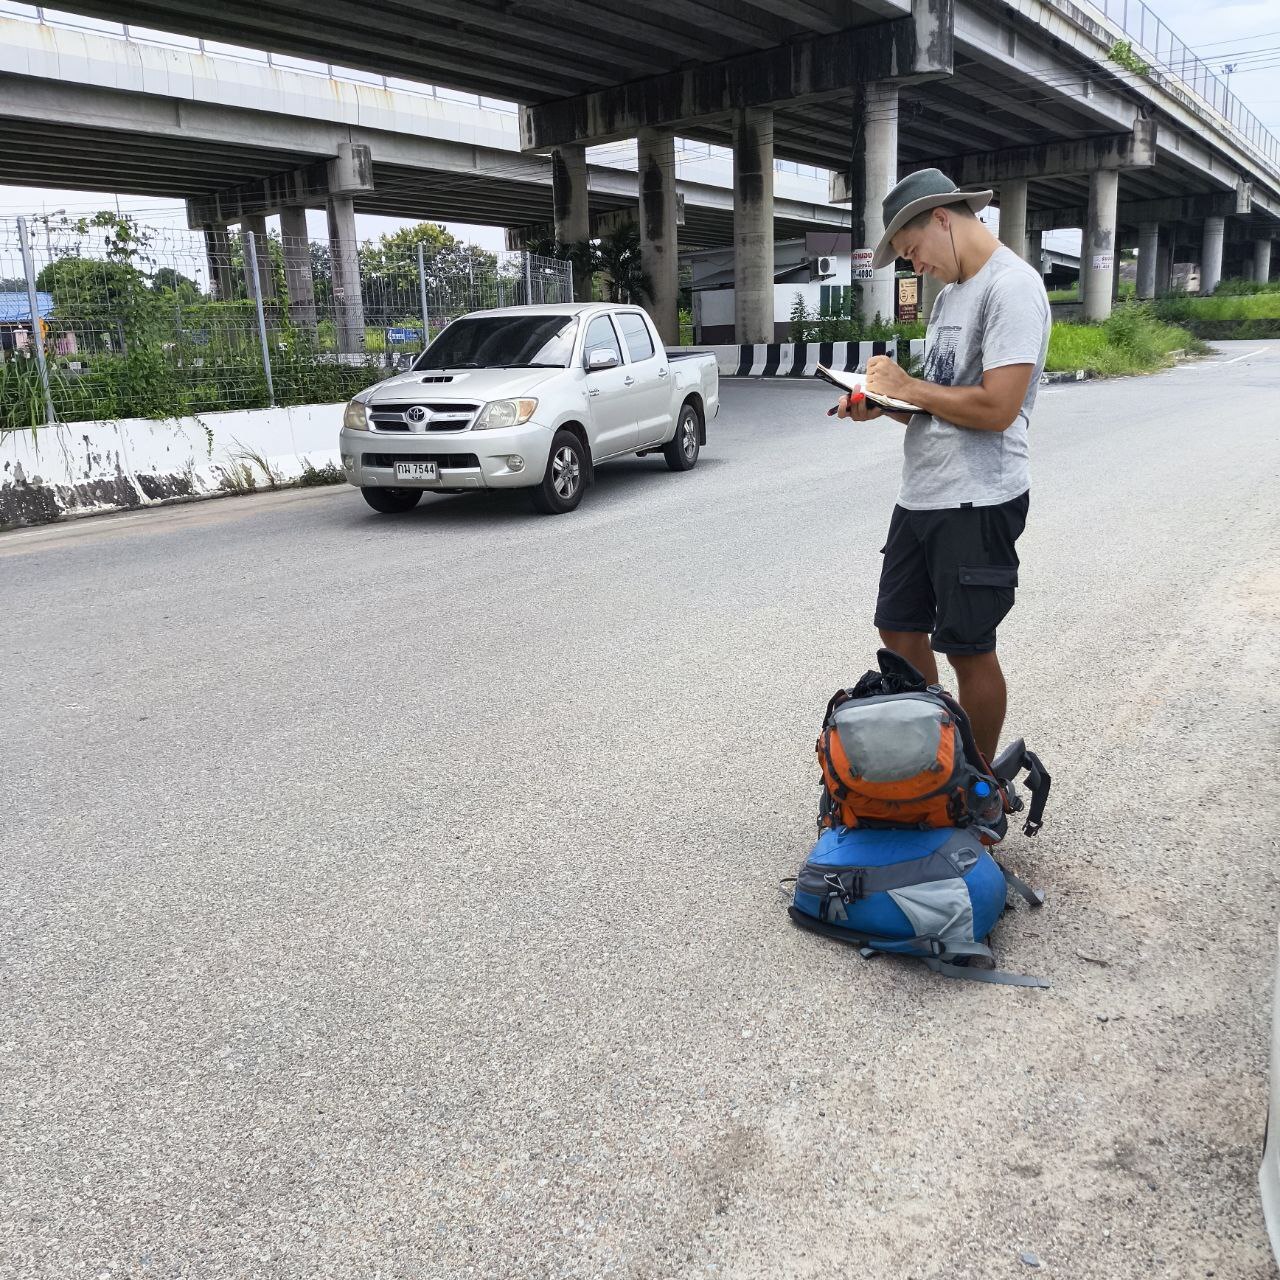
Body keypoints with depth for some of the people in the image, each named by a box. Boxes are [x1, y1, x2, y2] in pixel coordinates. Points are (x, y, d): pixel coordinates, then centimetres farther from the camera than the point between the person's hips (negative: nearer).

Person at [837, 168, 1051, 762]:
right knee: (899, 627, 13)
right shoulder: (952, 291, 17)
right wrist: (881, 404, 1)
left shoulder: (1012, 285, -13)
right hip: (920, 494, 9)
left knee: (968, 649, 1)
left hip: (977, 503, -9)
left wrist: (904, 386, -11)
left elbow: (995, 407, -23)